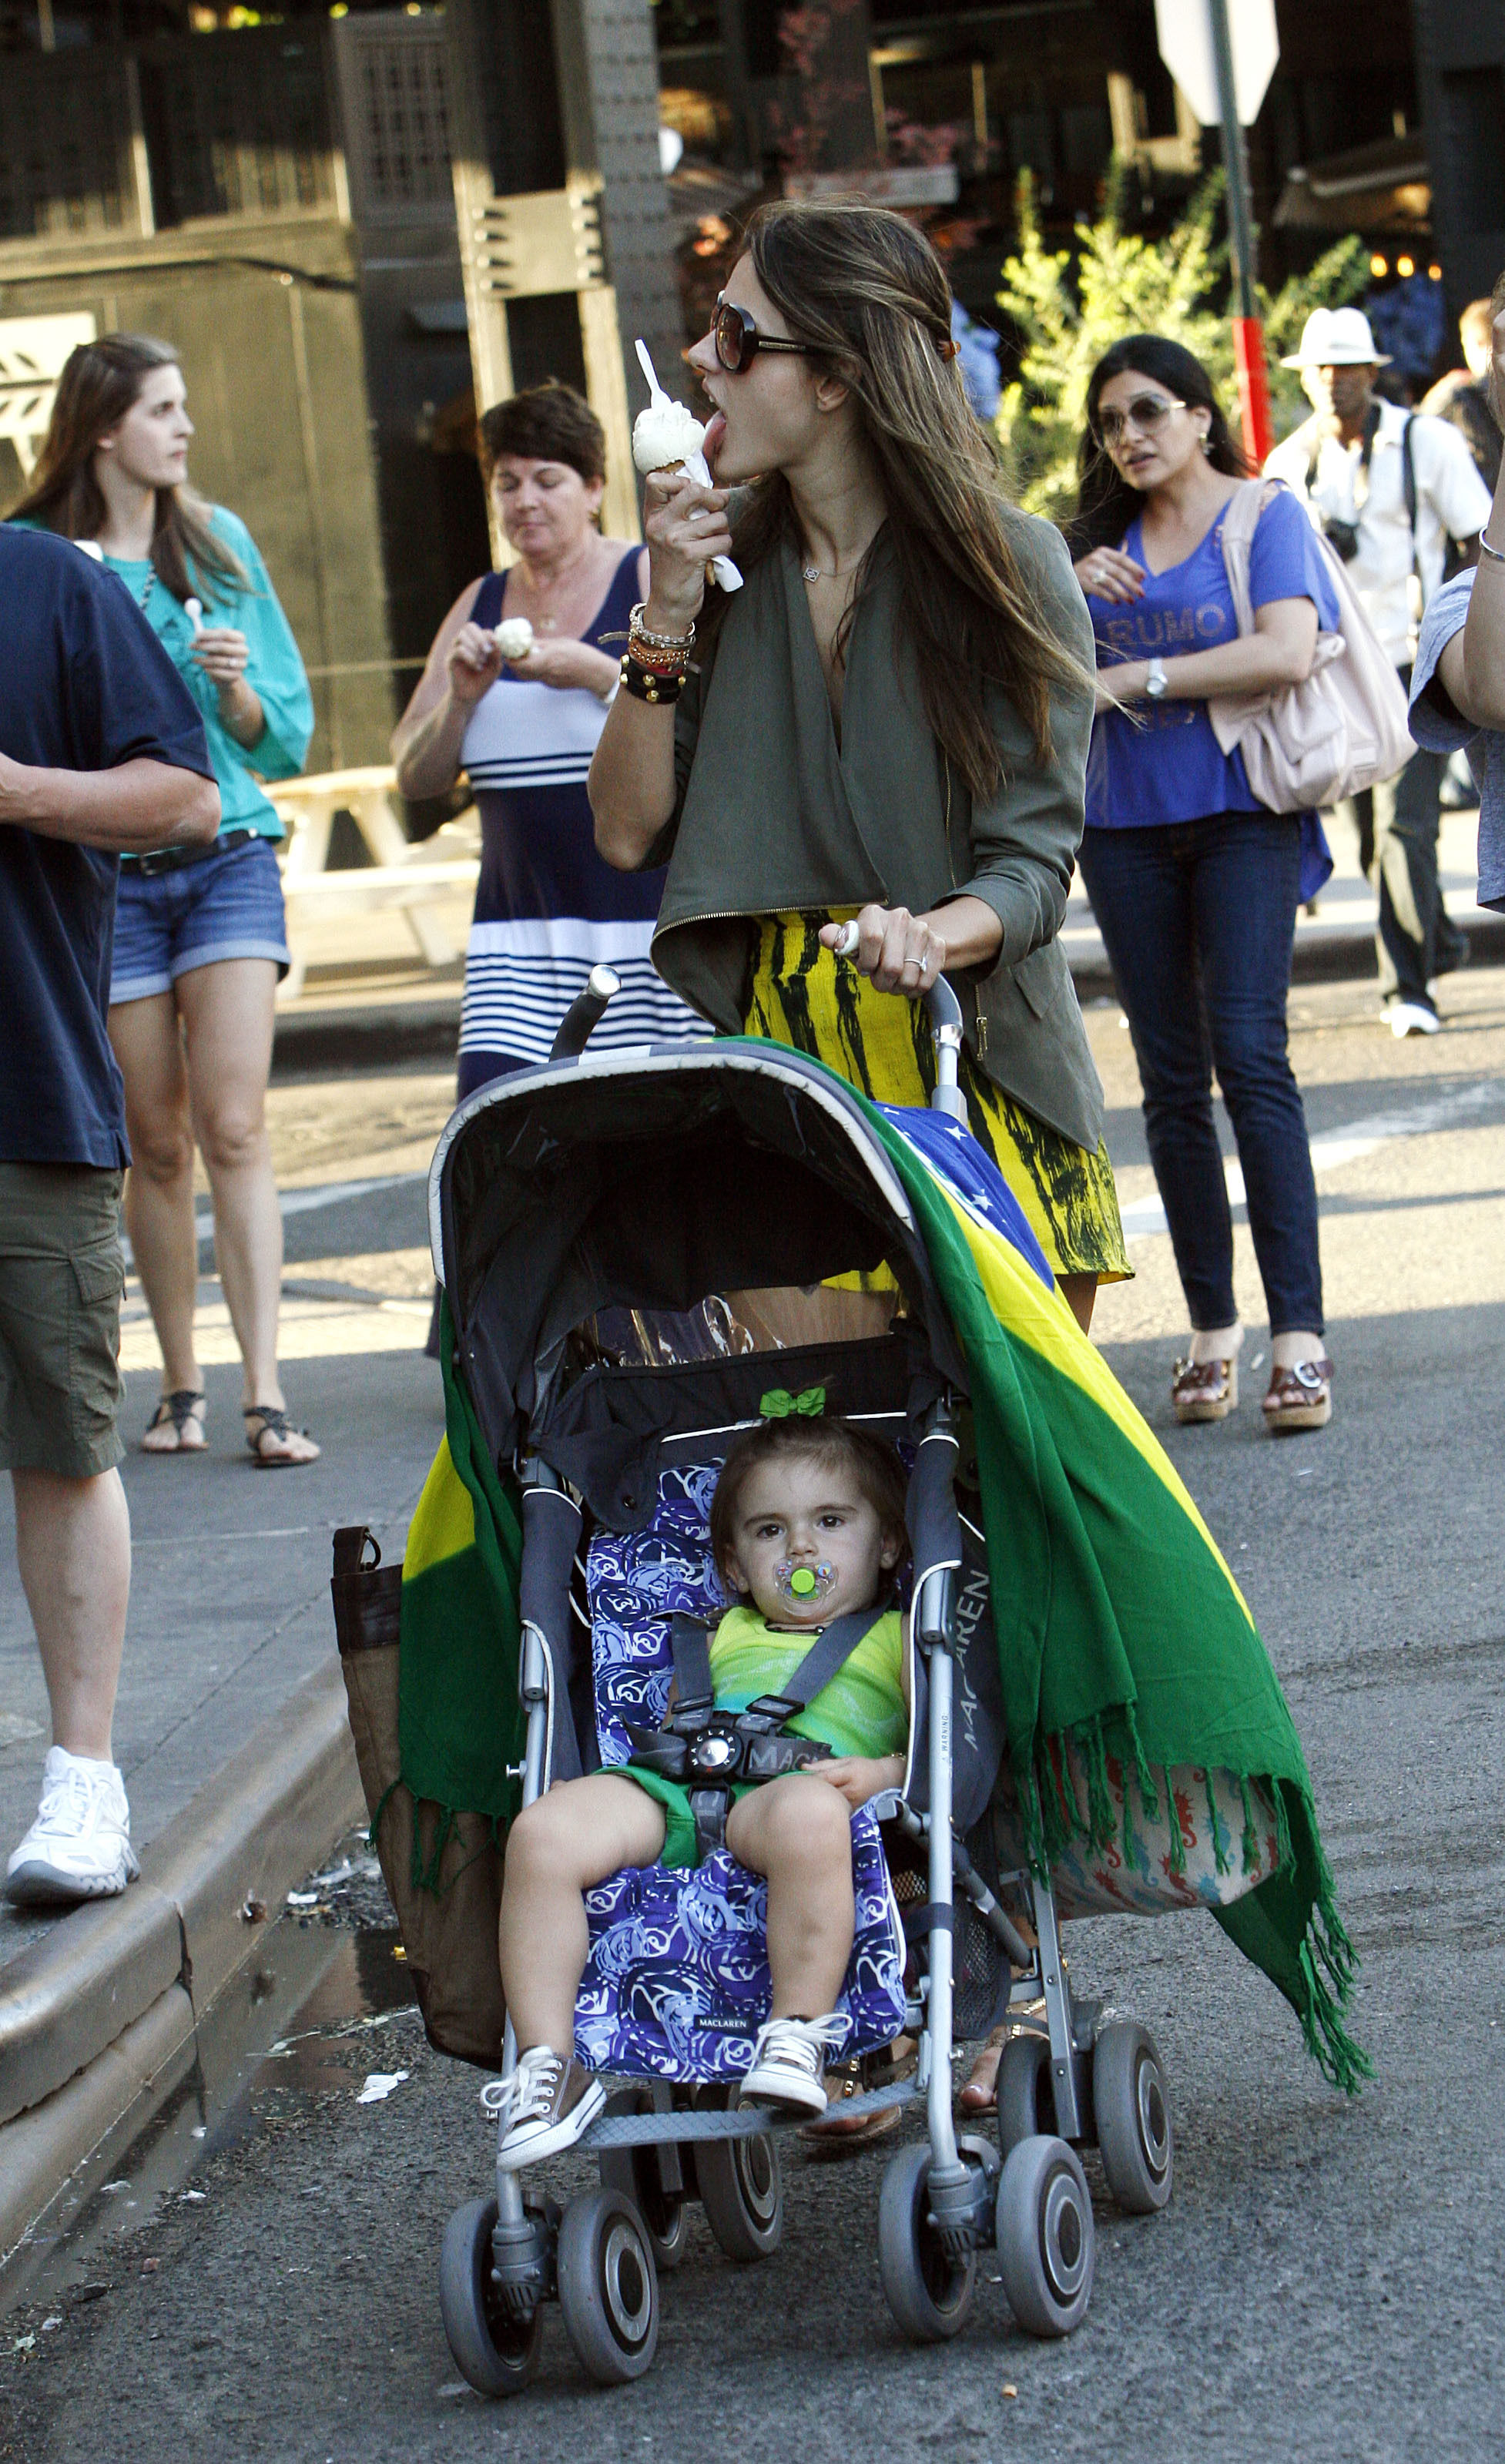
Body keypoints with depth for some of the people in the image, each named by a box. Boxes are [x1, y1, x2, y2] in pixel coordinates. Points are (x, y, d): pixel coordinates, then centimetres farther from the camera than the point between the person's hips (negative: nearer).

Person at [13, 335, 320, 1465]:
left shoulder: (218, 542, 8)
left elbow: (287, 736, 10)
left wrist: (236, 690, -10)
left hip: (229, 856, 1)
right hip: (106, 873, -1)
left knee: (235, 1128, -9)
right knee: (158, 1146, 3)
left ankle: (265, 1392, -12)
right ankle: (181, 1385, 15)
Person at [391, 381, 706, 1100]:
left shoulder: (649, 580, 2)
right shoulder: (479, 605, 15)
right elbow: (416, 777, 11)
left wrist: (601, 676, -20)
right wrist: (462, 697, -7)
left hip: (652, 918, -4)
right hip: (522, 926, 4)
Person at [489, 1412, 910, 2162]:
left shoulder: (894, 1640, 27)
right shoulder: (721, 1637, 39)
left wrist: (880, 1773, -9)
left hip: (792, 1786, -4)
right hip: (677, 1791, 4)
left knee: (810, 1815, -44)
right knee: (541, 1832, -28)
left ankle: (799, 2033, -35)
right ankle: (546, 2062, -25)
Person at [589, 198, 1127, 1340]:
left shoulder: (1009, 565, -4)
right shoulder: (731, 557, 9)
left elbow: (1032, 862, -8)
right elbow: (628, 835, 6)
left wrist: (926, 937, -29)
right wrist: (667, 616, -4)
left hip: (977, 1079, -3)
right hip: (777, 1063, 3)